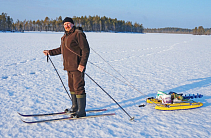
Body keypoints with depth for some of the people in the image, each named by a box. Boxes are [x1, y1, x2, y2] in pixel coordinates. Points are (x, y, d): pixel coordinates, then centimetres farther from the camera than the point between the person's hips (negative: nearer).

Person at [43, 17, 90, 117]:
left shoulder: (78, 34, -10)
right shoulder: (65, 36, 17)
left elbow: (86, 50, -15)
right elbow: (61, 49, 29)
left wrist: (82, 64, -22)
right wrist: (50, 52, 27)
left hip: (77, 66, -9)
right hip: (69, 66, 9)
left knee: (78, 87, -8)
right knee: (72, 86, 16)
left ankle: (81, 111, -1)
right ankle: (75, 107, 29)